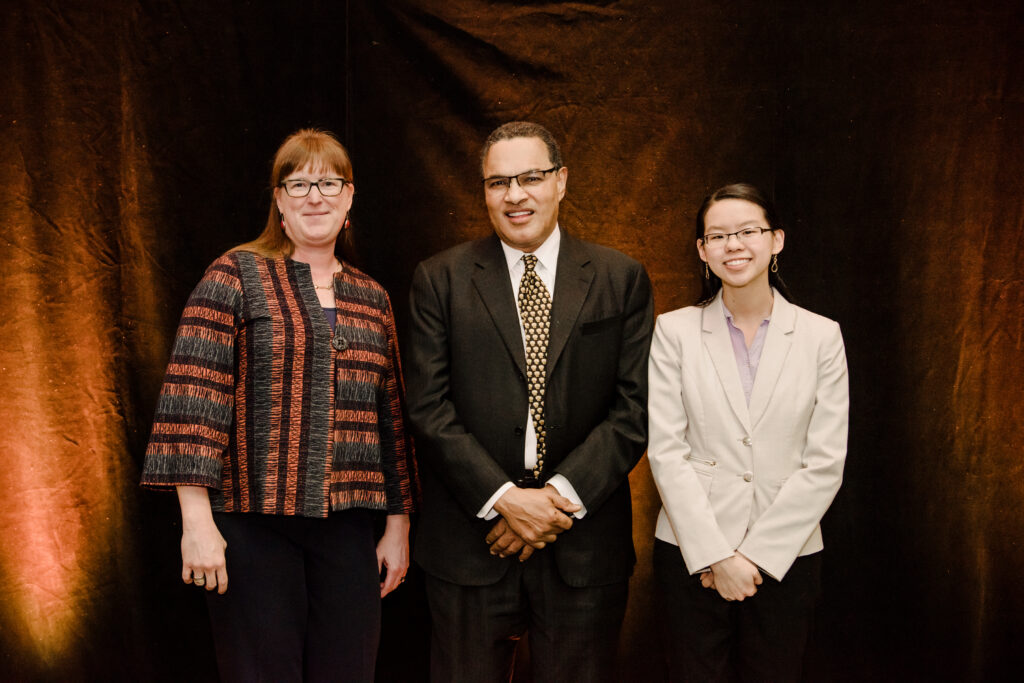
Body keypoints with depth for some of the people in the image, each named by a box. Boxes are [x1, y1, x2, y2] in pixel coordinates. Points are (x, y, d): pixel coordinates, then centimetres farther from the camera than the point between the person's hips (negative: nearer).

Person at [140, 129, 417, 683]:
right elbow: (192, 397, -9)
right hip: (253, 527, -4)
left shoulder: (372, 299, 12)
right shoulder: (236, 276, -2)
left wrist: (398, 525, 14)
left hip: (347, 528, 4)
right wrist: (196, 521, -14)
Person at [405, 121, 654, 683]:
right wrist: (504, 498, -12)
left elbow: (634, 409, -1)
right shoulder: (440, 279, 3)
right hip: (470, 541, 0)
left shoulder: (621, 279, 4)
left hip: (583, 543, 1)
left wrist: (563, 494, -12)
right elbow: (429, 408, -4)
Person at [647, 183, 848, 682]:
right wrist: (714, 555, -11)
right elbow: (666, 450, -5)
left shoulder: (821, 336, 1)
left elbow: (825, 462, -3)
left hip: (785, 556, 1)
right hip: (691, 555, 0)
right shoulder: (674, 331, 0)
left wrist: (757, 554, -8)